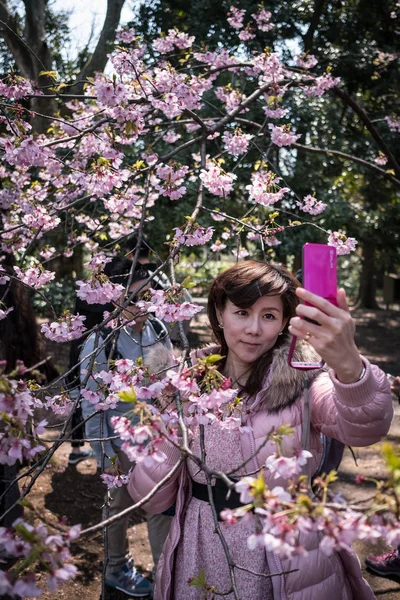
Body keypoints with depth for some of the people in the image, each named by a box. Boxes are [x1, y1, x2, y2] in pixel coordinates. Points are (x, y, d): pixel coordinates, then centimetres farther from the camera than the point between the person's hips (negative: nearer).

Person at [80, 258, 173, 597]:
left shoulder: (157, 330, -7)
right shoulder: (100, 343, -20)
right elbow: (91, 405, -14)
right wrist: (104, 455, -10)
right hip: (122, 442, -3)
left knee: (162, 506, 13)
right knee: (121, 508, 18)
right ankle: (117, 569, 43)